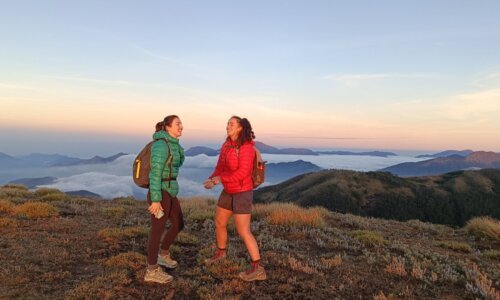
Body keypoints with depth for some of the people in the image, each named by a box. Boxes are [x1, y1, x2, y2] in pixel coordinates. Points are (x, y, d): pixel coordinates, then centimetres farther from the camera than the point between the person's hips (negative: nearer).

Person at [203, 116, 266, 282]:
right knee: (219, 223, 19)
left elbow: (243, 172, -28)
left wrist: (220, 179, -23)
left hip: (242, 192, -9)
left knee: (243, 232, -8)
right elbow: (221, 167, 8)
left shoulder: (246, 147, -22)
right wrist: (212, 179, -11)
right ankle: (221, 252, 44)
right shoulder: (227, 144, 4)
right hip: (229, 191, 9)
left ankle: (258, 269, 2)